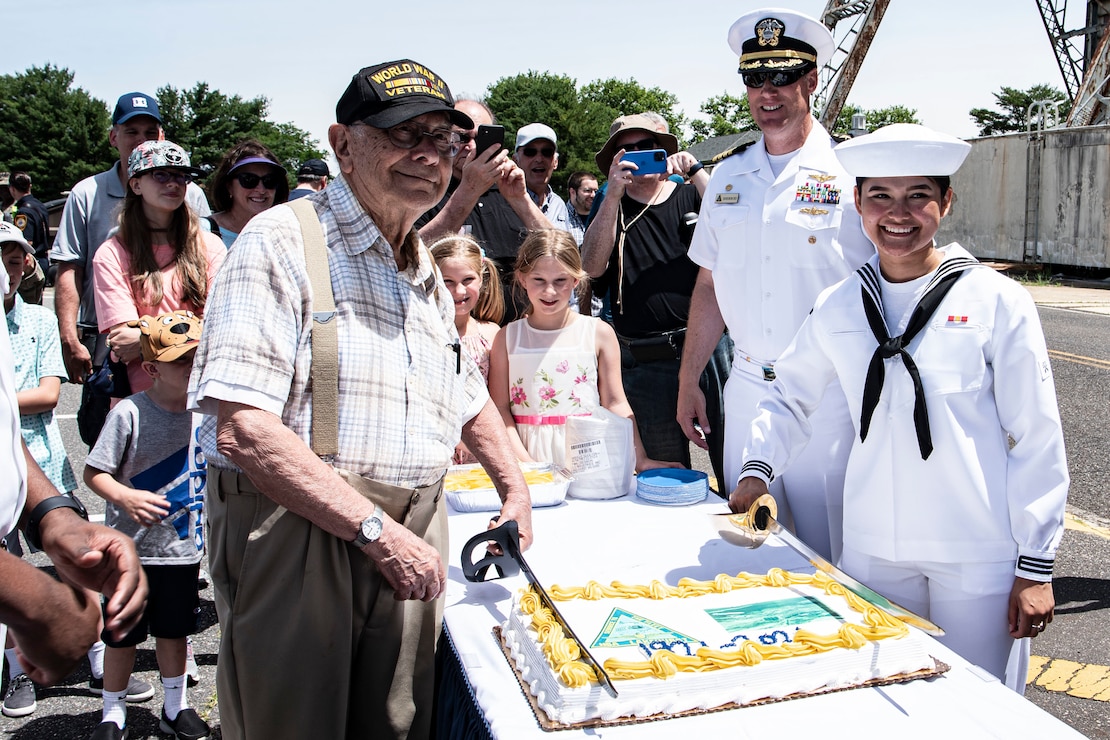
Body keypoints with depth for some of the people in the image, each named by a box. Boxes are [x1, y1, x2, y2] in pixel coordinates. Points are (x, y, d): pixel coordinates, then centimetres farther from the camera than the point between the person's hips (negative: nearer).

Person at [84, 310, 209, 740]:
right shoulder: (130, 413, -15)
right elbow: (93, 472, -13)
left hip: (184, 546, 4)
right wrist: (125, 497, -28)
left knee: (174, 630, 17)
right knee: (123, 635, 10)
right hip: (132, 548, -4)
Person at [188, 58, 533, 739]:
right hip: (296, 531, -6)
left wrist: (515, 489, 20)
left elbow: (469, 396, 29)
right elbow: (243, 429, -22)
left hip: (408, 540, 7)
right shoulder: (283, 242, -11)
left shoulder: (427, 274, 14)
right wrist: (376, 529, -22)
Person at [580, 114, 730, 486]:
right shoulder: (610, 210, 13)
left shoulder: (691, 196, 12)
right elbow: (593, 267, -5)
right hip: (646, 365, 1)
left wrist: (695, 172, -9)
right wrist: (614, 194, -8)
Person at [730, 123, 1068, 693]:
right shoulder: (837, 308, 4)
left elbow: (1037, 438, -3)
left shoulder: (998, 302, -6)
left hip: (979, 558, -3)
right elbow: (790, 395, 18)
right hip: (873, 550, 3)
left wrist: (1036, 565, -3)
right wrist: (758, 466, 2)